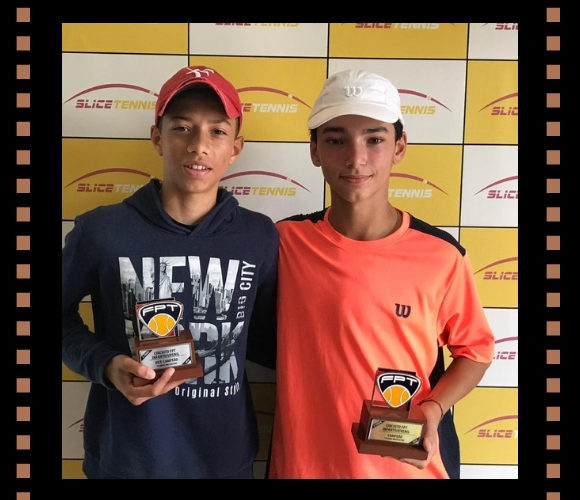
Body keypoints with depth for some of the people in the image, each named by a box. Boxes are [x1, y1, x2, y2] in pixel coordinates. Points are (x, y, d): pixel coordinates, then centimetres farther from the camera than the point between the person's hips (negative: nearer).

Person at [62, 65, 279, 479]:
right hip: (125, 457, -1)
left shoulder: (261, 237, -8)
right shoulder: (101, 231, -12)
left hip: (225, 457, 2)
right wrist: (104, 365, -14)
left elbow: (264, 343, 2)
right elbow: (63, 314, 2)